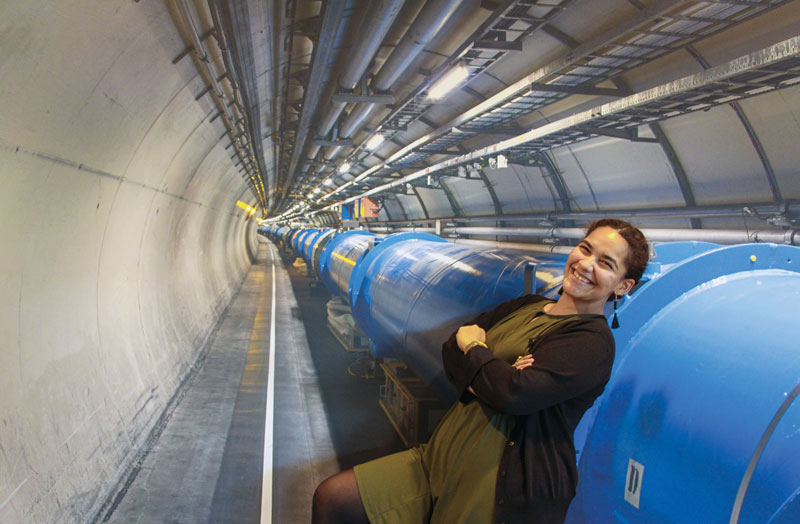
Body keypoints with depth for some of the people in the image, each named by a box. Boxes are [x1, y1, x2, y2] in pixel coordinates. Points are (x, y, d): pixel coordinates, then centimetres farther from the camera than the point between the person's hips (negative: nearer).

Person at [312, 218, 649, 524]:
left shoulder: (594, 341, -11)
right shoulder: (526, 306, 10)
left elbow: (515, 394, -24)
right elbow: (451, 350, 8)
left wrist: (474, 347, -6)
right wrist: (481, 378, -14)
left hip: (505, 490, -6)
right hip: (444, 459, 7)